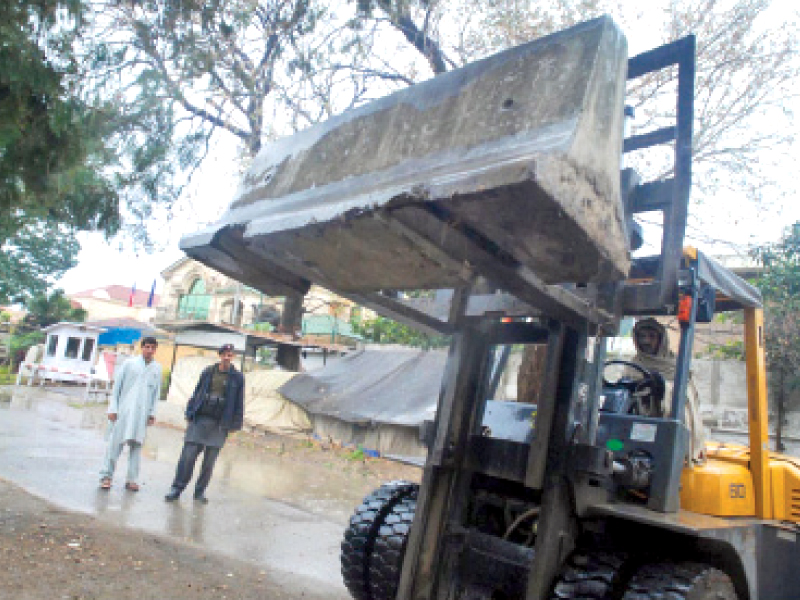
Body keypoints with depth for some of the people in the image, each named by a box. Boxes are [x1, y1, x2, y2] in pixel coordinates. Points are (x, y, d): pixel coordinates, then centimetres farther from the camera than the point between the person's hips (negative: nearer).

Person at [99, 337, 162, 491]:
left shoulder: (157, 368, 7)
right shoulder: (130, 363, 0)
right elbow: (117, 386, 1)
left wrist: (152, 413, 6)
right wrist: (113, 408, -4)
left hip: (142, 413, 2)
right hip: (124, 410, -2)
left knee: (136, 445, 5)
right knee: (115, 443, 0)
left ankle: (131, 479, 12)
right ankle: (106, 476, 11)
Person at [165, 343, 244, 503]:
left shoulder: (237, 377, 1)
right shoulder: (208, 372, 6)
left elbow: (239, 402, 3)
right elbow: (197, 393, 11)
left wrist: (235, 424, -1)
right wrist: (190, 412, 5)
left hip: (219, 425, -1)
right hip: (199, 420, 1)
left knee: (209, 462, 6)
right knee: (187, 457, -2)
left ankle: (200, 491, 20)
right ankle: (177, 488, 10)